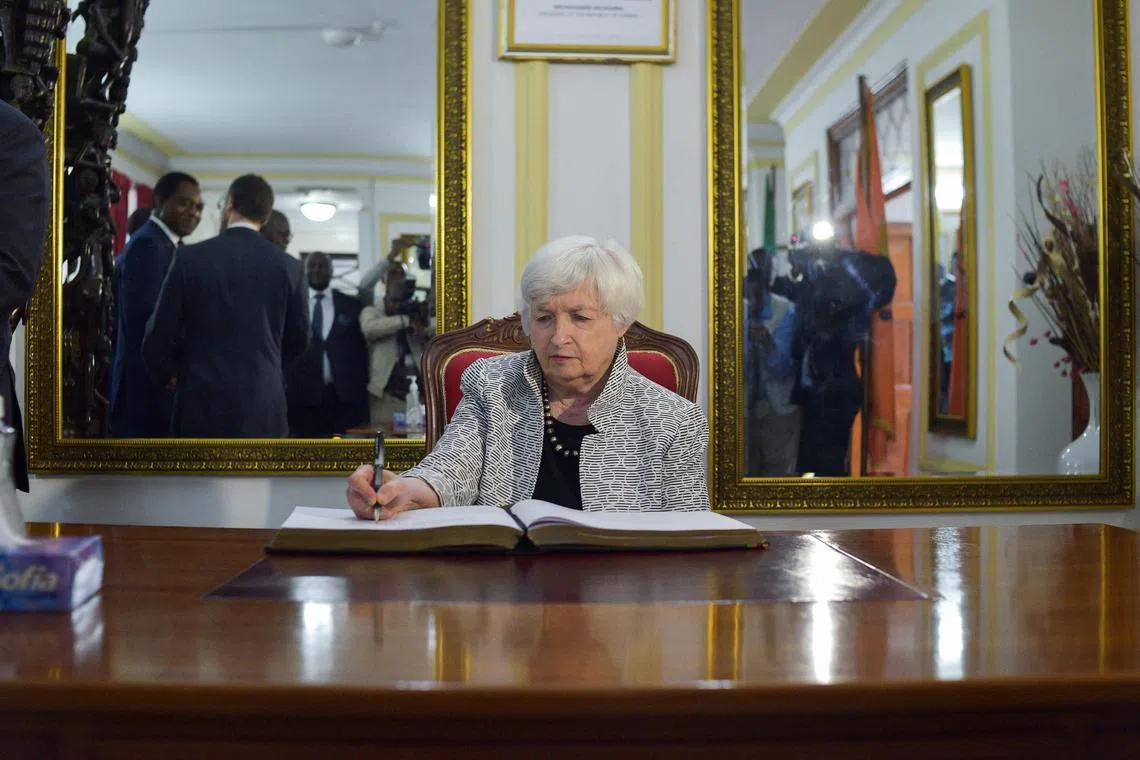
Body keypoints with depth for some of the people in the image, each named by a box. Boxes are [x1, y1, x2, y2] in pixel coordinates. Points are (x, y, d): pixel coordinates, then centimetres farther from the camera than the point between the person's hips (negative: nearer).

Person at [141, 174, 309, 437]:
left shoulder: (191, 257, -2)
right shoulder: (289, 266, 1)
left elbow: (161, 333, 2)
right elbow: (298, 340, 11)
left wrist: (166, 372, 23)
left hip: (202, 403, -1)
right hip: (264, 407, 1)